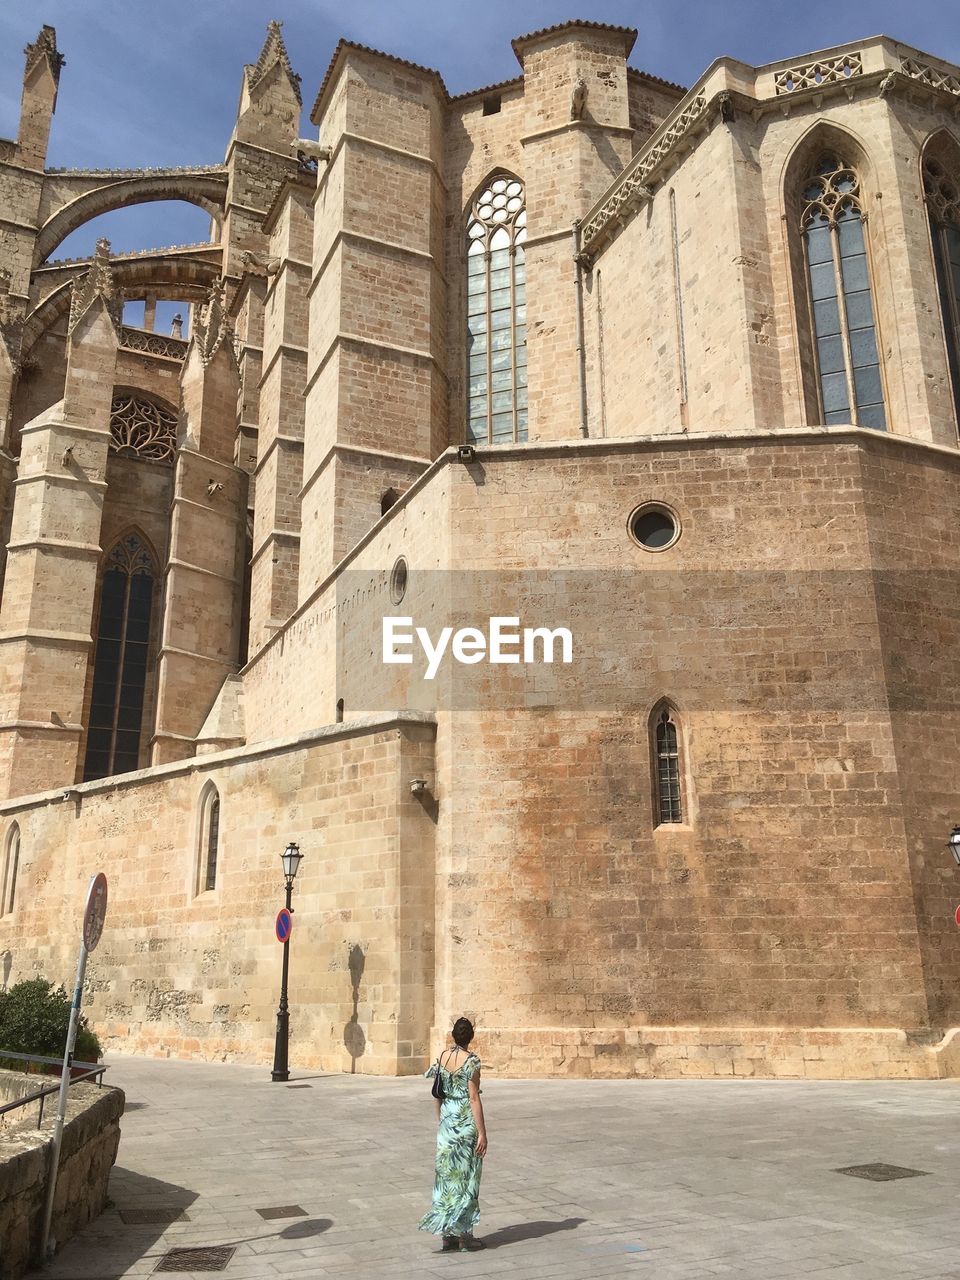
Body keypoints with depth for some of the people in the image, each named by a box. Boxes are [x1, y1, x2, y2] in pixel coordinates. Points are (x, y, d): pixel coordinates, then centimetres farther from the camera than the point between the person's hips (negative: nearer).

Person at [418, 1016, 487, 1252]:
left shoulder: (443, 1056, 3)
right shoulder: (471, 1061, -15)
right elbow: (474, 1098, -16)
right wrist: (482, 1132, -13)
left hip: (447, 1120, 6)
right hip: (466, 1120, -6)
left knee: (447, 1174, 11)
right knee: (465, 1177, 5)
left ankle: (448, 1235, 17)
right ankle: (464, 1235, 11)